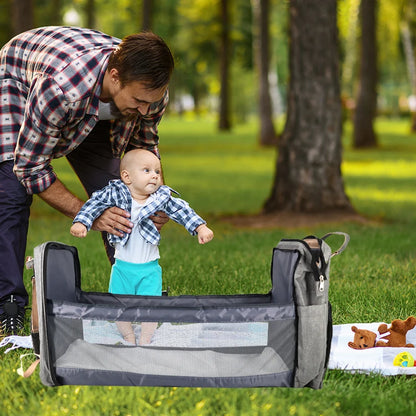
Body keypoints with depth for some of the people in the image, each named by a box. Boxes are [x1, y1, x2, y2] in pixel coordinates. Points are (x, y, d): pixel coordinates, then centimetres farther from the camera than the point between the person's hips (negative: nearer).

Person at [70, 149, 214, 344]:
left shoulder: (163, 197, -4)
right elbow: (95, 203, -9)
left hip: (149, 268, 0)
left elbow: (182, 211, -3)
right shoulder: (115, 193, -9)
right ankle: (129, 341, 24)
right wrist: (81, 222, -23)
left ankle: (144, 343, 15)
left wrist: (200, 227, -15)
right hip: (123, 266, 0)